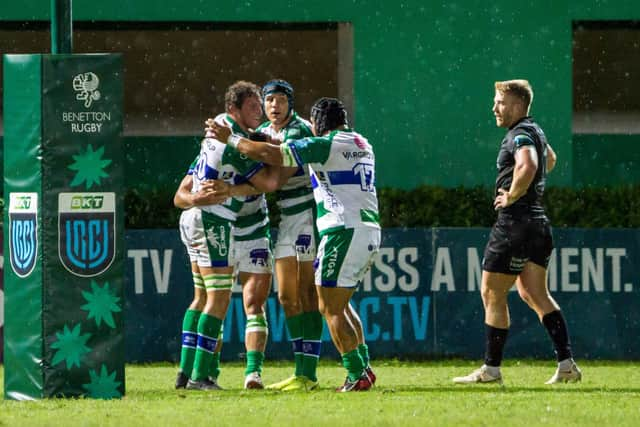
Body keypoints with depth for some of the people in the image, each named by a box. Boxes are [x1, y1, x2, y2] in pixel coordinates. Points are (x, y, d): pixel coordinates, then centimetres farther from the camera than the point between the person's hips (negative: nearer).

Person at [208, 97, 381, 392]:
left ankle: (357, 375, -9)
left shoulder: (325, 145, -6)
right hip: (370, 232, 9)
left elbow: (271, 155, -11)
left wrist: (231, 139, 1)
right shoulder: (362, 144, 19)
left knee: (330, 308, -4)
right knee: (339, 305, 18)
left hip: (344, 232, -9)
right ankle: (362, 367, 12)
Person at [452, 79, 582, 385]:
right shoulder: (534, 131, 18)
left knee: (492, 294, -2)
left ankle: (491, 368, 1)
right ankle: (566, 364, 0)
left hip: (515, 221, -10)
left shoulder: (521, 134, -14)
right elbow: (550, 159, 39)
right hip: (537, 221, 10)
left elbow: (528, 166, -35)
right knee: (535, 294, 9)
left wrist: (512, 196, -21)